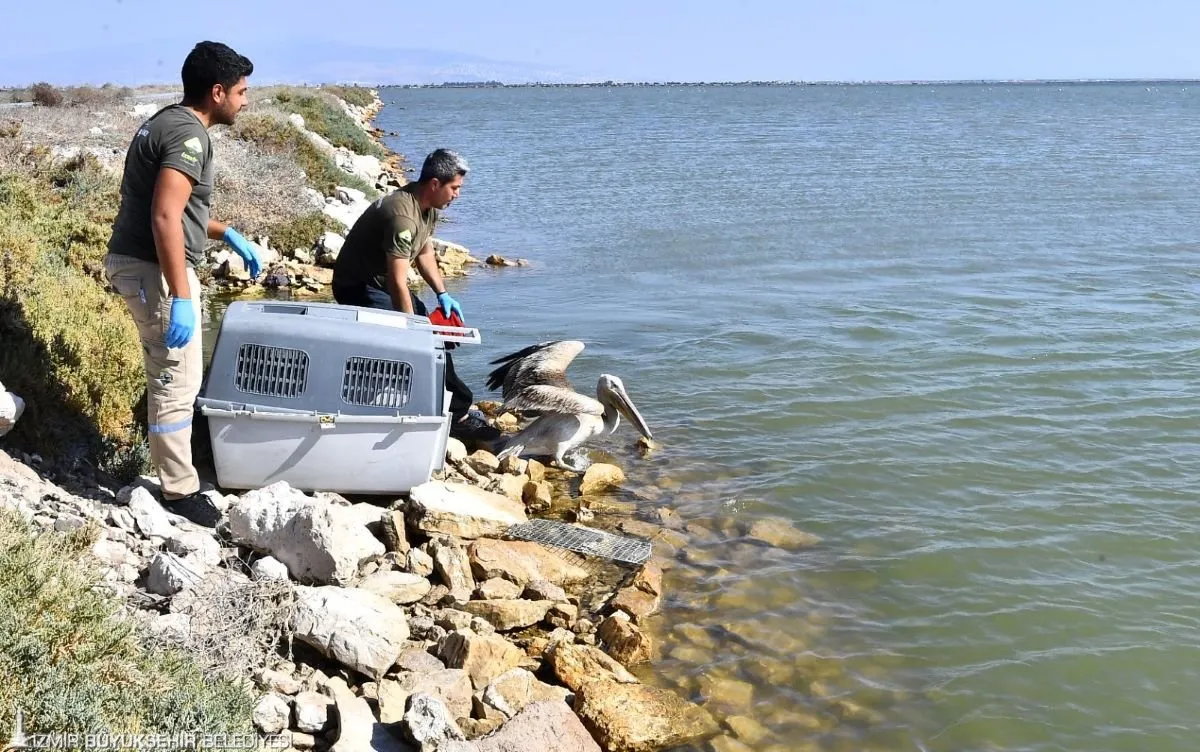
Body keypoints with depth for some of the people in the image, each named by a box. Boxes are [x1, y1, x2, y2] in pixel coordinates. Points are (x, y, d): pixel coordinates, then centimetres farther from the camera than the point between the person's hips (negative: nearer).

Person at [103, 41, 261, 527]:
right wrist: (181, 298, -28)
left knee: (168, 376, 21)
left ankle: (173, 462, 35)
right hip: (153, 270, -10)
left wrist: (228, 235, 22)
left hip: (135, 262, 10)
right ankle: (180, 492, 8)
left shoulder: (168, 121, 14)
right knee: (177, 382, -2)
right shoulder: (189, 134, -18)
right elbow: (165, 218, -27)